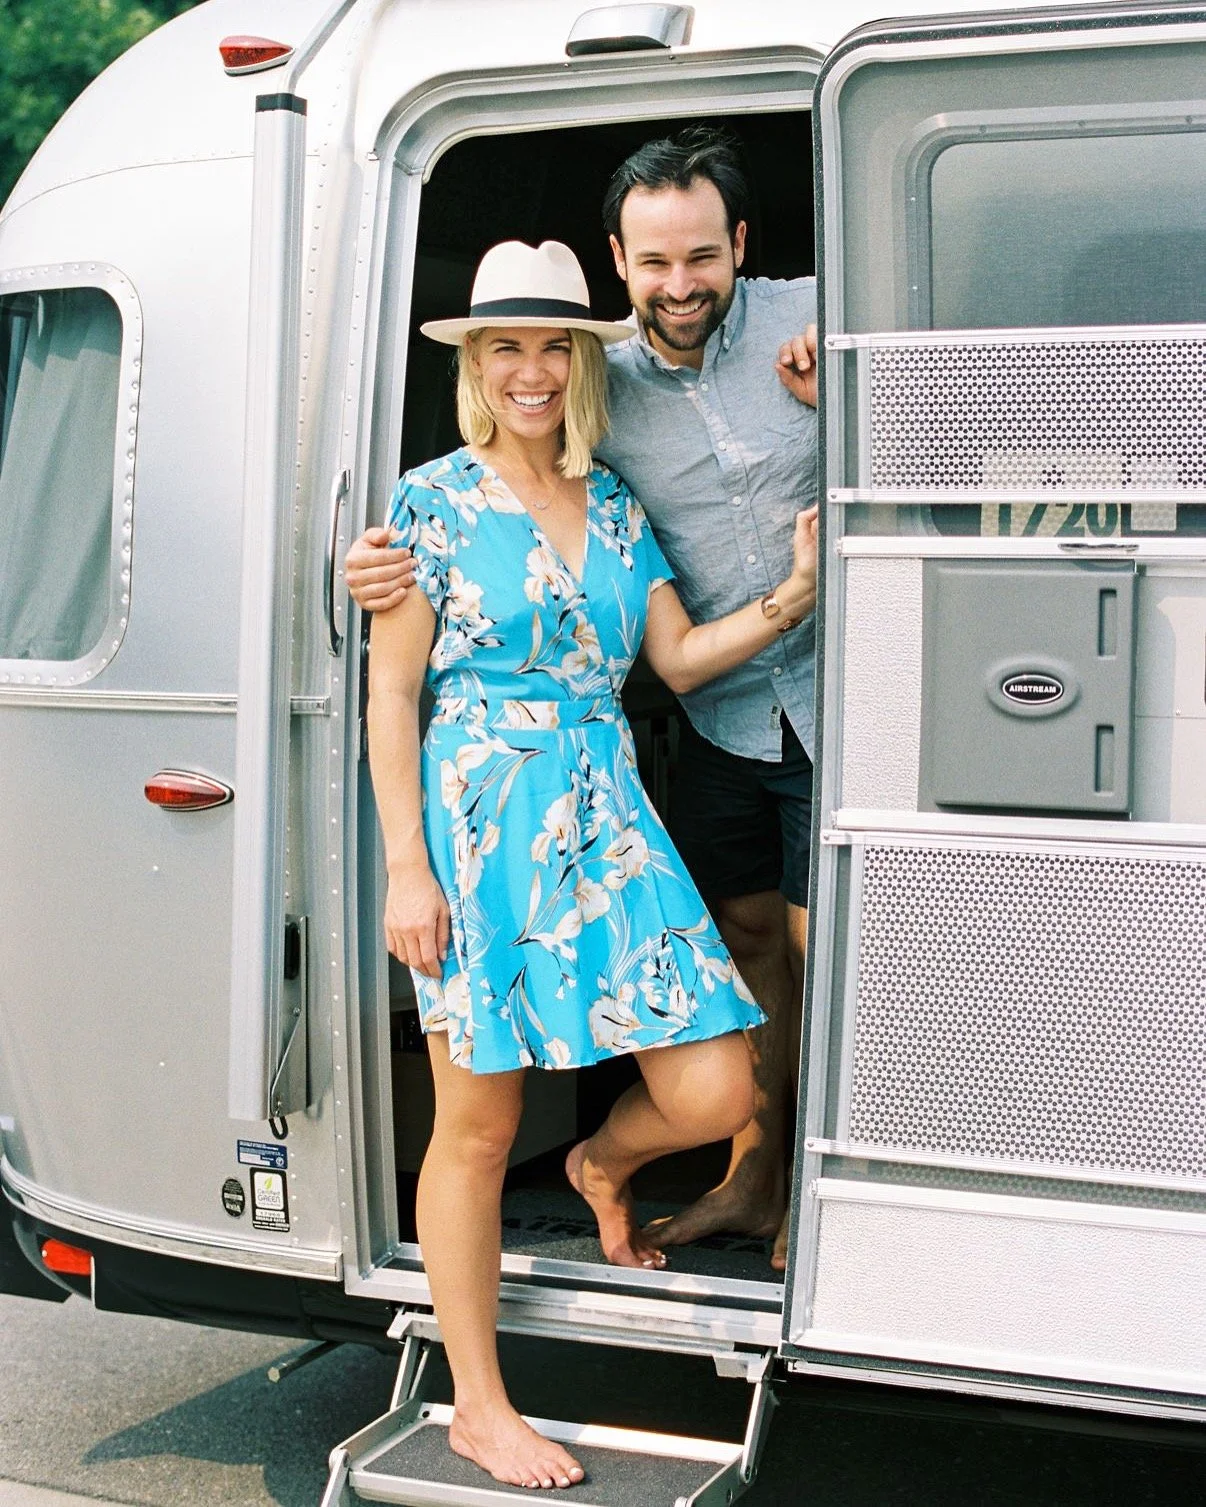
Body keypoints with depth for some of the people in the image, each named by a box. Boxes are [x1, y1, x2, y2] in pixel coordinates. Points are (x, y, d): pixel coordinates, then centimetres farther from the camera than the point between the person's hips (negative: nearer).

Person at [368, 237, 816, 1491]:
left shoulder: (613, 505, 14)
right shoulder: (434, 500, -1)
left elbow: (679, 658, 11)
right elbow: (390, 693, -3)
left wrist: (795, 593, -3)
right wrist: (406, 867, -9)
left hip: (606, 820, 5)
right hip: (478, 822, -5)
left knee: (712, 1092, -3)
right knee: (478, 1128, 1)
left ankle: (601, 1166, 34)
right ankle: (478, 1408, 16)